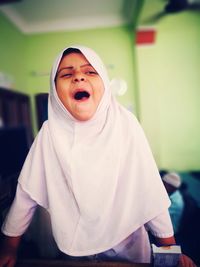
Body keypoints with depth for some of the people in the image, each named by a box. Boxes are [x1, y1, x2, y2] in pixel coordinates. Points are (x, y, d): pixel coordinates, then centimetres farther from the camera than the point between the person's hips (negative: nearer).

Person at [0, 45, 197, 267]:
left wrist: (171, 249, -8)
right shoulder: (50, 131, -16)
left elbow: (150, 190, -15)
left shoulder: (125, 123, -20)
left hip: (127, 244, 0)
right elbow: (27, 193, -8)